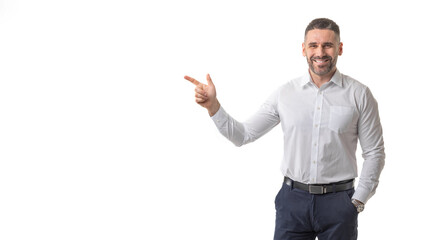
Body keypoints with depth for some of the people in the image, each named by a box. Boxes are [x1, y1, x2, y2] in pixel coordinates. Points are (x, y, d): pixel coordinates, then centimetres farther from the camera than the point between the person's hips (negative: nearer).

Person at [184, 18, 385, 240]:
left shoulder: (359, 94, 0)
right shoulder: (285, 93, 4)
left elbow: (374, 153, 2)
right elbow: (243, 135, 5)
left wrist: (358, 201, -3)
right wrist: (212, 105, -8)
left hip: (338, 202, -1)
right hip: (293, 199, 1)